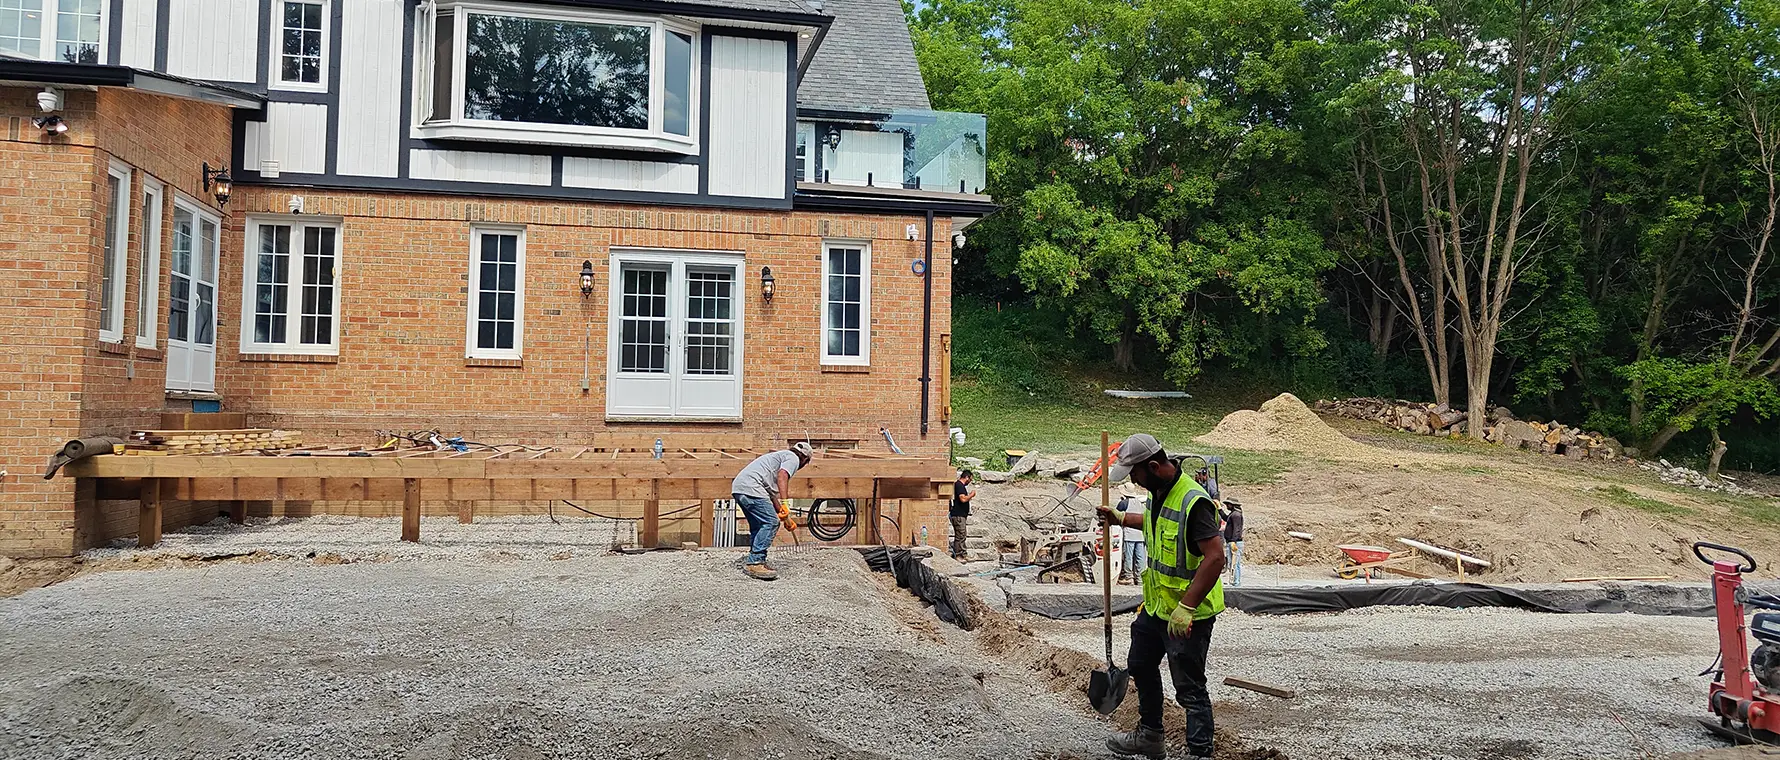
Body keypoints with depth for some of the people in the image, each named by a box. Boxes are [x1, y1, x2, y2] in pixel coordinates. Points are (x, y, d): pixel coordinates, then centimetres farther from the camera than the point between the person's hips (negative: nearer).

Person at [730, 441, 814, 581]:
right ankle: (754, 563, -14)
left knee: (758, 526, 17)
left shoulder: (781, 455, 34)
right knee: (771, 523, -10)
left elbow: (772, 493, 36)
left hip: (738, 487, 10)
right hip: (751, 488, -10)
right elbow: (782, 475, -16)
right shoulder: (793, 458, 6)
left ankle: (758, 562, 19)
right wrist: (784, 502, -21)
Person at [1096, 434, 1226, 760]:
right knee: (1141, 666, 23)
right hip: (1157, 604, 10)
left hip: (1189, 614, -10)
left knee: (1189, 687, -1)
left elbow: (1215, 558, -32)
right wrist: (1121, 520, 25)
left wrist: (1186, 608, -32)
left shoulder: (1193, 502, -27)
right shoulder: (1158, 491, 3)